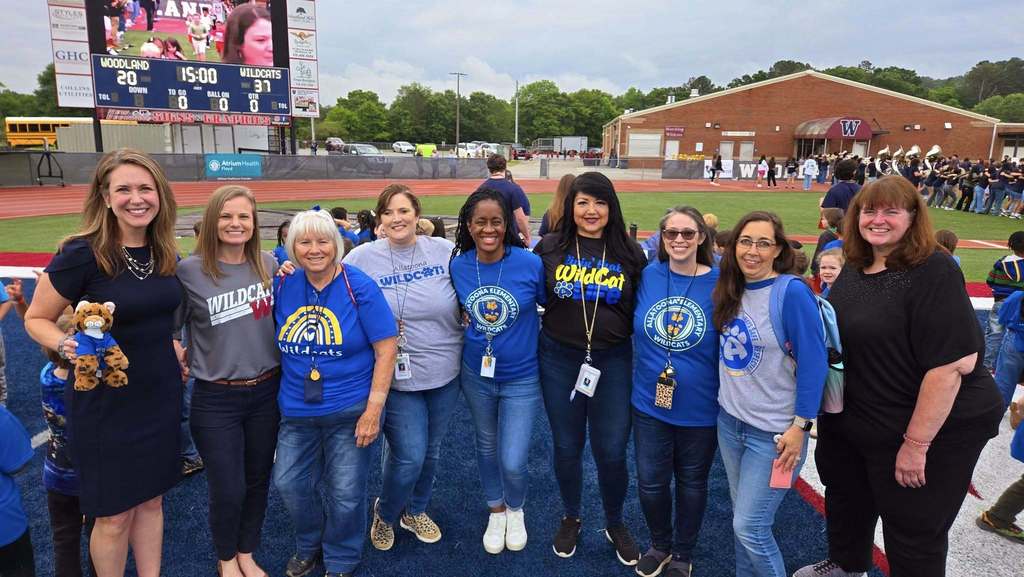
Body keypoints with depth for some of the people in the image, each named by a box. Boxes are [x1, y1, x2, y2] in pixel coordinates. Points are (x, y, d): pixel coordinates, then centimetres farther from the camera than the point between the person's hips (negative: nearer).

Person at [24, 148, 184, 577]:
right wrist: (68, 347, -25)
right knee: (114, 515, 9)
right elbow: (37, 319, -7)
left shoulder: (165, 253, -1)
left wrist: (175, 355, 5)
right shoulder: (82, 254, -17)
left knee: (152, 499, 19)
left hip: (161, 396, 5)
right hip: (105, 403, -5)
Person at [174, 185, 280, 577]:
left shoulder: (268, 264, 0)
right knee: (227, 491, 7)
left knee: (258, 482, 17)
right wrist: (178, 354, -12)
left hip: (268, 392, 3)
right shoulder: (189, 271, -11)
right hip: (216, 399, -3)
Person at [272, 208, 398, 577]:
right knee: (289, 482, 16)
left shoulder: (358, 286, -14)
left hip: (349, 410, -4)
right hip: (296, 410, 4)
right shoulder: (283, 286, -1)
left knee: (345, 492, 7)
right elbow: (274, 342, 13)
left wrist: (374, 408, -17)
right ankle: (308, 546, 45)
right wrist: (277, 394, 8)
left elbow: (386, 348, -13)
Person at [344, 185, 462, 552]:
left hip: (446, 373, 3)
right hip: (397, 377, -3)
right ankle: (385, 514, 32)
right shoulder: (362, 258, -7)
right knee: (409, 456, -1)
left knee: (430, 452, 18)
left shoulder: (445, 251, -3)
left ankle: (416, 510, 46)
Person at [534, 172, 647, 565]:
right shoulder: (550, 248, -3)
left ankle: (615, 525, 32)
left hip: (613, 361, 0)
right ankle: (570, 519, 38)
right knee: (567, 447, 13)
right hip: (559, 359, 0)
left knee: (611, 452, 5)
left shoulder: (630, 254, -2)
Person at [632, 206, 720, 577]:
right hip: (649, 403, 2)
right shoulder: (647, 275, -6)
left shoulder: (719, 283, -12)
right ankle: (660, 544, 41)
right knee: (650, 481, 13)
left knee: (691, 482, 18)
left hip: (700, 408, -2)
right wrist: (639, 376, 8)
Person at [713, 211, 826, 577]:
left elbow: (813, 360, -17)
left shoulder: (792, 292, -17)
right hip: (729, 421, 6)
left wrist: (801, 426, -16)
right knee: (741, 516, 18)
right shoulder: (731, 290, 2)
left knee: (750, 528, -1)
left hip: (773, 432, -6)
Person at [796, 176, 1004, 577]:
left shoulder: (933, 272, -22)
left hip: (934, 429, -8)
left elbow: (953, 363, -28)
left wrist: (916, 443, -25)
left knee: (914, 532, 9)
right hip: (853, 419, 8)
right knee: (846, 498, 26)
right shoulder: (855, 267, 2)